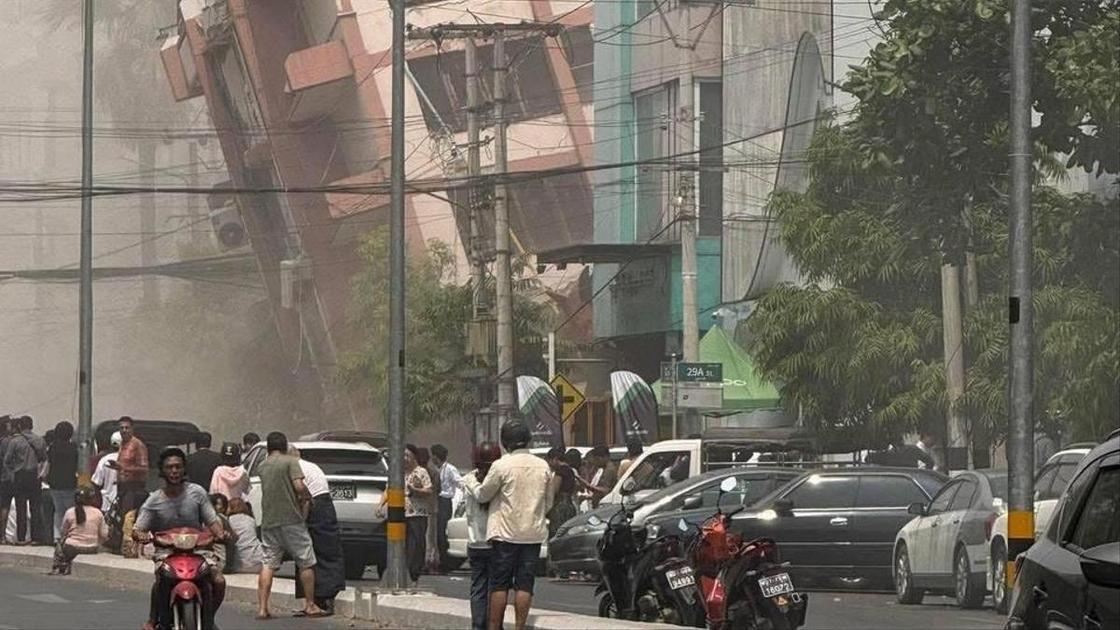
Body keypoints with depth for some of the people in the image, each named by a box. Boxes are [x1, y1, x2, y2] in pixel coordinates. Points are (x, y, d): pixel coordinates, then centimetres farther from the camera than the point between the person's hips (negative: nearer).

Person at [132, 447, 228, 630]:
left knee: (219, 581, -21)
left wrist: (220, 533, -17)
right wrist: (140, 535, -26)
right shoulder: (154, 501, 1)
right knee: (161, 579, -32)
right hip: (166, 551, -1)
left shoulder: (197, 493, 3)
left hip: (198, 548, 1)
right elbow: (137, 529, -2)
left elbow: (212, 521, 5)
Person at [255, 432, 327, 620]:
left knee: (268, 565, 4)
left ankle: (262, 608, -3)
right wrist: (307, 499, 3)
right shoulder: (290, 462, -6)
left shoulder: (262, 467, 11)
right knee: (306, 562, 6)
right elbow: (299, 486, -17)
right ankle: (310, 605, 8)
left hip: (268, 521, 5)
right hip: (290, 519, -5)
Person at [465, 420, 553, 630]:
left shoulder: (502, 466, -11)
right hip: (533, 533, 3)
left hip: (506, 533, -3)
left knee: (499, 584, 3)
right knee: (524, 585, 4)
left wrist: (470, 482, 20)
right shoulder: (543, 466, 3)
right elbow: (548, 502, 12)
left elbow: (482, 494, 0)